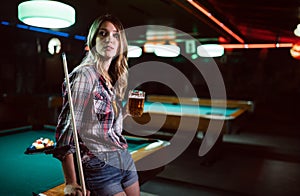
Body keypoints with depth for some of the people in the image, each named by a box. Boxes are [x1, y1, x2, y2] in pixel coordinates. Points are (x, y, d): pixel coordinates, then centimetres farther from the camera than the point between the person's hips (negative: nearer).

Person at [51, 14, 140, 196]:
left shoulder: (114, 78, 8)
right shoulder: (84, 75, -15)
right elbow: (67, 128, -18)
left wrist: (126, 112, 6)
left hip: (125, 159, 8)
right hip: (99, 167, -8)